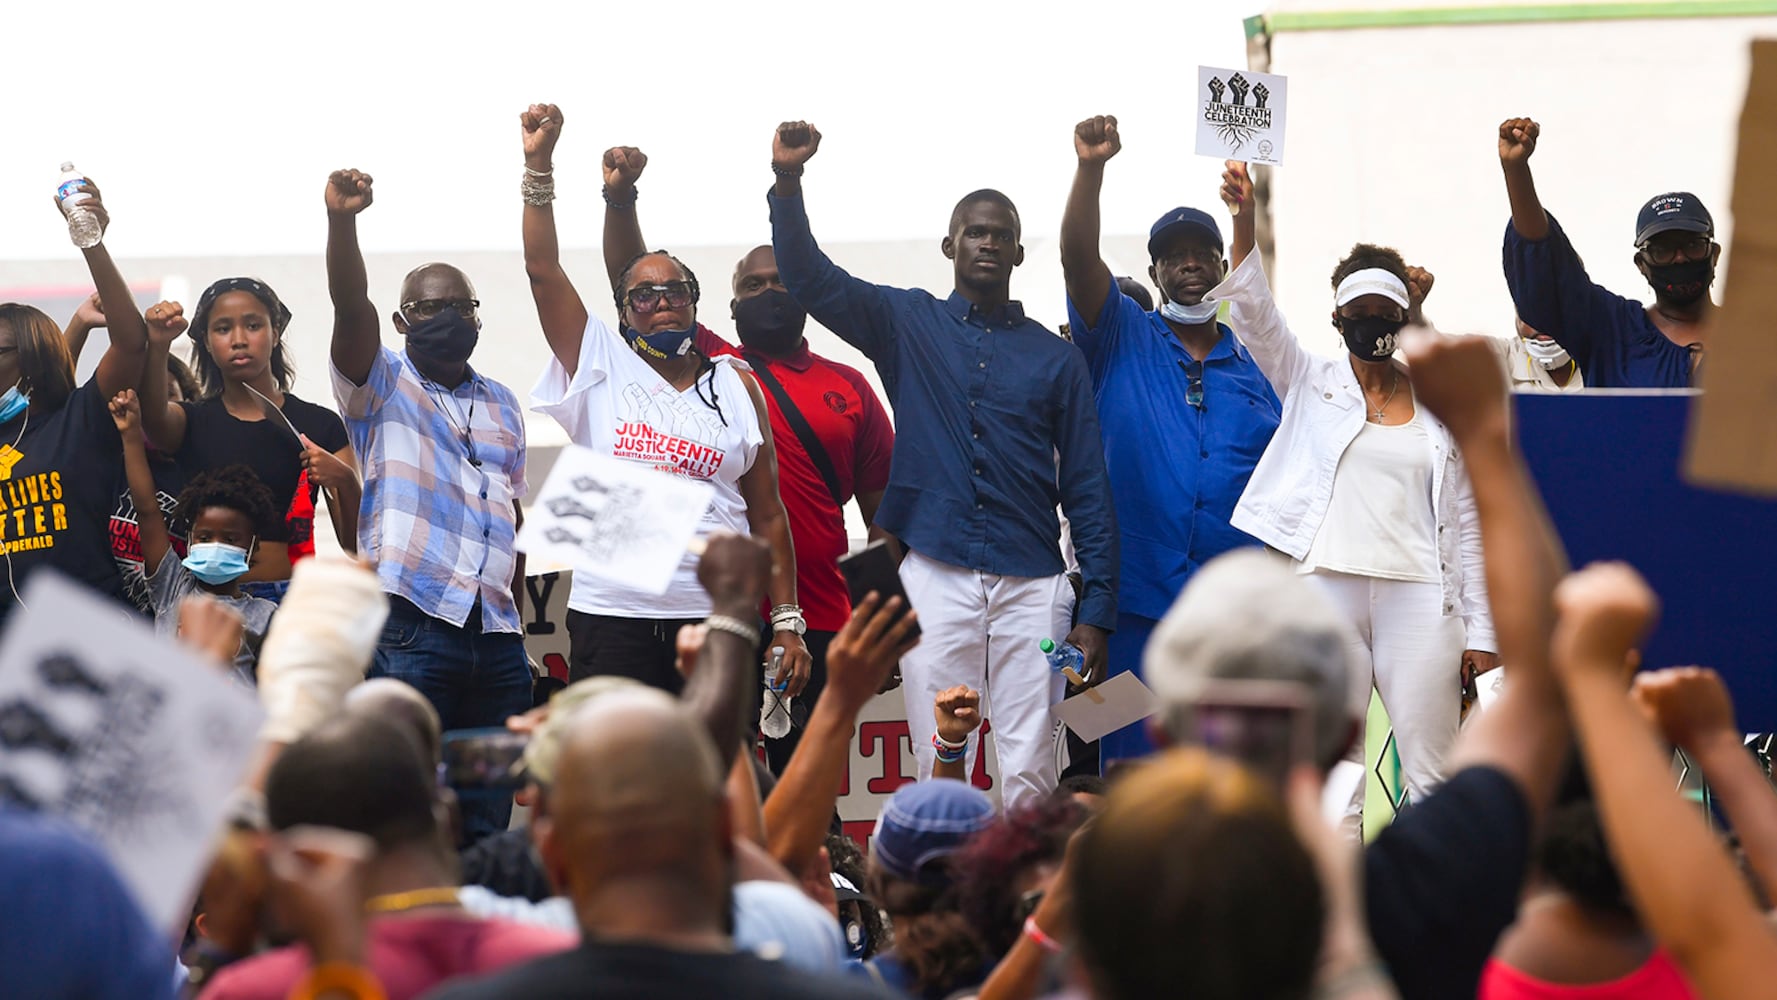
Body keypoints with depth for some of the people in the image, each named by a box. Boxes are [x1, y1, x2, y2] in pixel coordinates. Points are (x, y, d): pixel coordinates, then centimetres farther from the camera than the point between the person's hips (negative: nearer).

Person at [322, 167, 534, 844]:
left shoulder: (501, 403, 20)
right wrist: (341, 220, -30)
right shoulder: (382, 386, 6)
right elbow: (349, 304, -13)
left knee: (489, 822, 6)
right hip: (411, 628, -5)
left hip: (495, 637, 5)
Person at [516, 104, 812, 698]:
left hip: (716, 616, 1)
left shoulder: (736, 387, 12)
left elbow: (768, 514, 11)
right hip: (611, 614, -1)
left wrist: (788, 622, 4)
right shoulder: (601, 367, 10)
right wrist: (539, 164, -6)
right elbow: (542, 269, 2)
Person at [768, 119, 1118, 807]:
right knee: (940, 772, 0)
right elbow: (809, 277, 1)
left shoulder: (1055, 358, 11)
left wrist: (1097, 613, 2)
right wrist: (787, 183, -16)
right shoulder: (908, 325, 12)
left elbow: (1087, 490, 9)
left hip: (1031, 587, 0)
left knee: (1030, 773, -3)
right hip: (935, 577, 0)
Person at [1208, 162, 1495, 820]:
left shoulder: (1442, 407, 13)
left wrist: (1480, 630, 6)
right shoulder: (1310, 384, 12)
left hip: (1417, 596, 0)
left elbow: (1467, 525, 12)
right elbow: (1252, 308, -1)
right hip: (1326, 591, 0)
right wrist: (1244, 218, -17)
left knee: (1434, 776, -5)